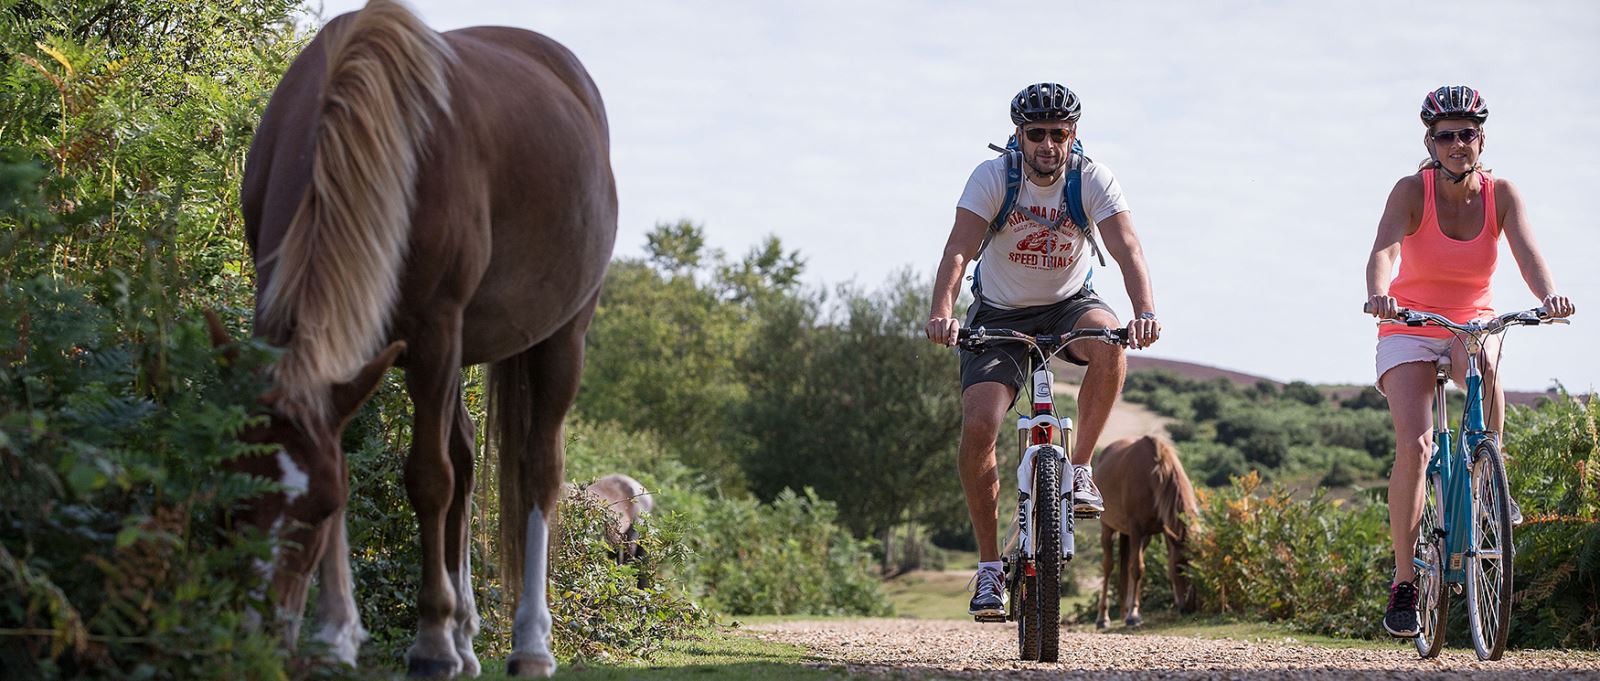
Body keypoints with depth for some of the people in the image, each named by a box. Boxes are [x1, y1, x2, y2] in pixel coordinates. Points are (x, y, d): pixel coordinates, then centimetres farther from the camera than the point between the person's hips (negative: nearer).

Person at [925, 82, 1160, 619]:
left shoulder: (1094, 180, -16)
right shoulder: (993, 178, -19)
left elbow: (1126, 248, -28)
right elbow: (959, 250, -29)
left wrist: (1145, 310, -47)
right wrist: (942, 313, -48)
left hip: (1068, 303, 1)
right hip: (1000, 314, -1)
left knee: (1110, 342, -35)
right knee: (978, 427, -19)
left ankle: (1080, 470, -16)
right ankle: (989, 566, -6)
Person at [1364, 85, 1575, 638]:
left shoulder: (1500, 193, -8)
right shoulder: (1412, 192, -15)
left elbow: (1526, 251, -24)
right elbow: (1384, 249, -31)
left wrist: (1549, 295, -45)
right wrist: (1377, 293, -53)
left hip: (1474, 323, 1)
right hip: (1409, 329, -1)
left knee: (1483, 365, -37)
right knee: (1414, 446, -20)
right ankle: (1404, 581, -10)